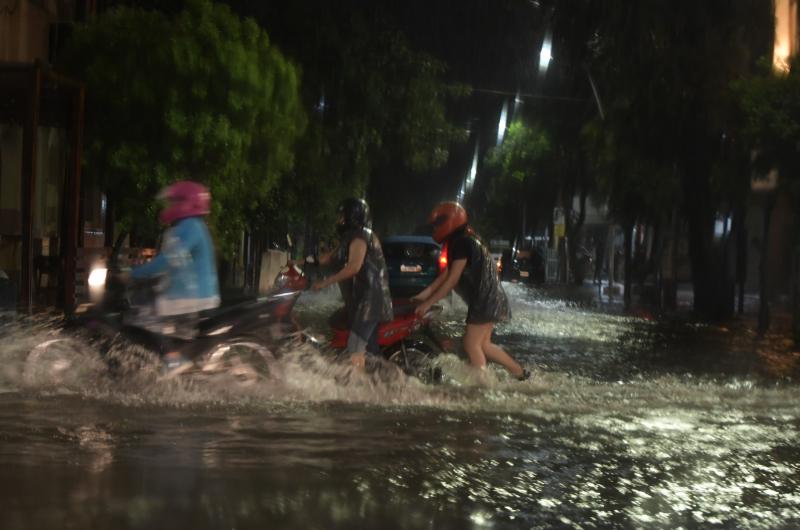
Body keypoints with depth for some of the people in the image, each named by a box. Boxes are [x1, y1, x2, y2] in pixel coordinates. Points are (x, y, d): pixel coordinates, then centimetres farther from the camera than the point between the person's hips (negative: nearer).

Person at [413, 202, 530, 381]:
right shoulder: (462, 241, 15)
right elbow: (445, 275, 18)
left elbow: (452, 280, -18)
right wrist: (424, 294, 15)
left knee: (472, 345, -7)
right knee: (483, 345, 16)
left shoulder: (462, 242, -16)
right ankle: (520, 373, 22)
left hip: (484, 299, -10)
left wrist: (428, 303, -14)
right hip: (490, 299, 10)